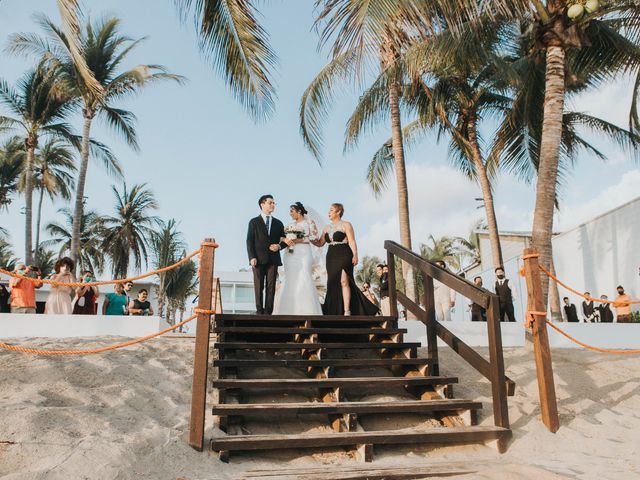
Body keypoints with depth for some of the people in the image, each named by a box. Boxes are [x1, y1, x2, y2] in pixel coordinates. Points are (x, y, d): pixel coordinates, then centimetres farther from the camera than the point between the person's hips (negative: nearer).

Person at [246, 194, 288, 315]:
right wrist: (252, 257, -10)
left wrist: (279, 246, -6)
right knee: (259, 286, 0)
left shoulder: (278, 223, 16)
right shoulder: (254, 222, 7)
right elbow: (249, 241, 1)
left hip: (273, 259, 2)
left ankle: (268, 312, 1)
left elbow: (285, 240, 16)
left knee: (271, 287, -1)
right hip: (258, 259, -2)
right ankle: (259, 311, 5)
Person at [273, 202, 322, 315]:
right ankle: (292, 310, 0)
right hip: (290, 254, 5)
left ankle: (307, 310, -10)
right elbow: (281, 237, 14)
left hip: (303, 253, -5)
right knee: (290, 281, -2)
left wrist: (299, 240, -13)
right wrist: (285, 240, -9)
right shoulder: (290, 225, 19)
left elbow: (314, 237, -5)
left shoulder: (309, 222, 6)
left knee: (304, 280, -12)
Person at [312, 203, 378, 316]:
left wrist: (355, 255, -19)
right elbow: (320, 243, 14)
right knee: (332, 283, 1)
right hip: (331, 257, 6)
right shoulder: (327, 228, 18)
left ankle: (347, 311, -16)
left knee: (344, 281, -15)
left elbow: (352, 242, -7)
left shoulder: (346, 225, 1)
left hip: (344, 256, -6)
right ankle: (336, 311, 5)